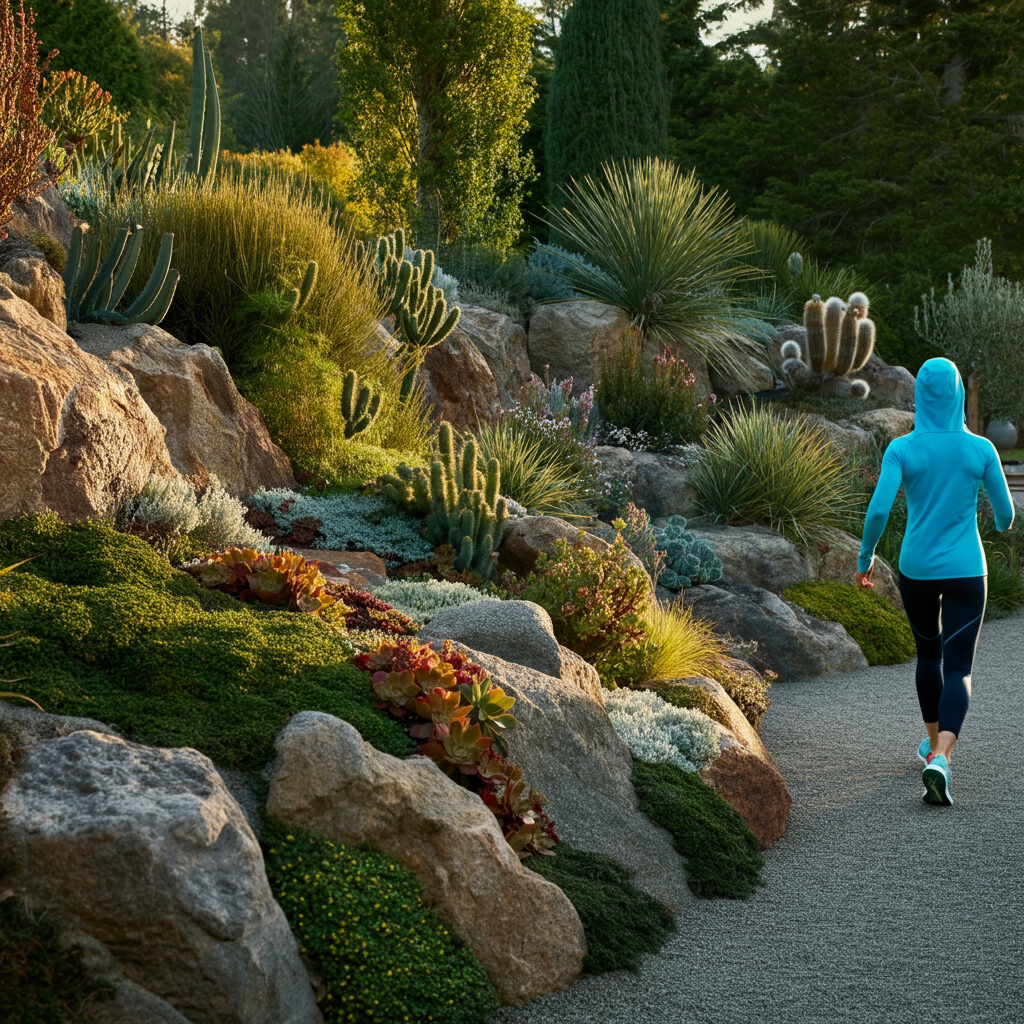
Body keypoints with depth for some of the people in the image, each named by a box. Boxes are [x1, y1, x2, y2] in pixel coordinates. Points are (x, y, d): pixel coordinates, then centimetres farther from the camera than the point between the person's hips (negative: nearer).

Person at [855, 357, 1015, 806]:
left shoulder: (901, 450, -9)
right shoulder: (980, 450, -7)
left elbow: (878, 511, -17)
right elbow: (1005, 512, 1)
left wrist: (865, 558, 0)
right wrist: (1003, 524, 26)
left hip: (916, 570, 1)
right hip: (966, 572, -1)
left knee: (929, 651, 26)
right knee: (958, 670, -2)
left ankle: (934, 742, 40)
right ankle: (940, 757, -26)